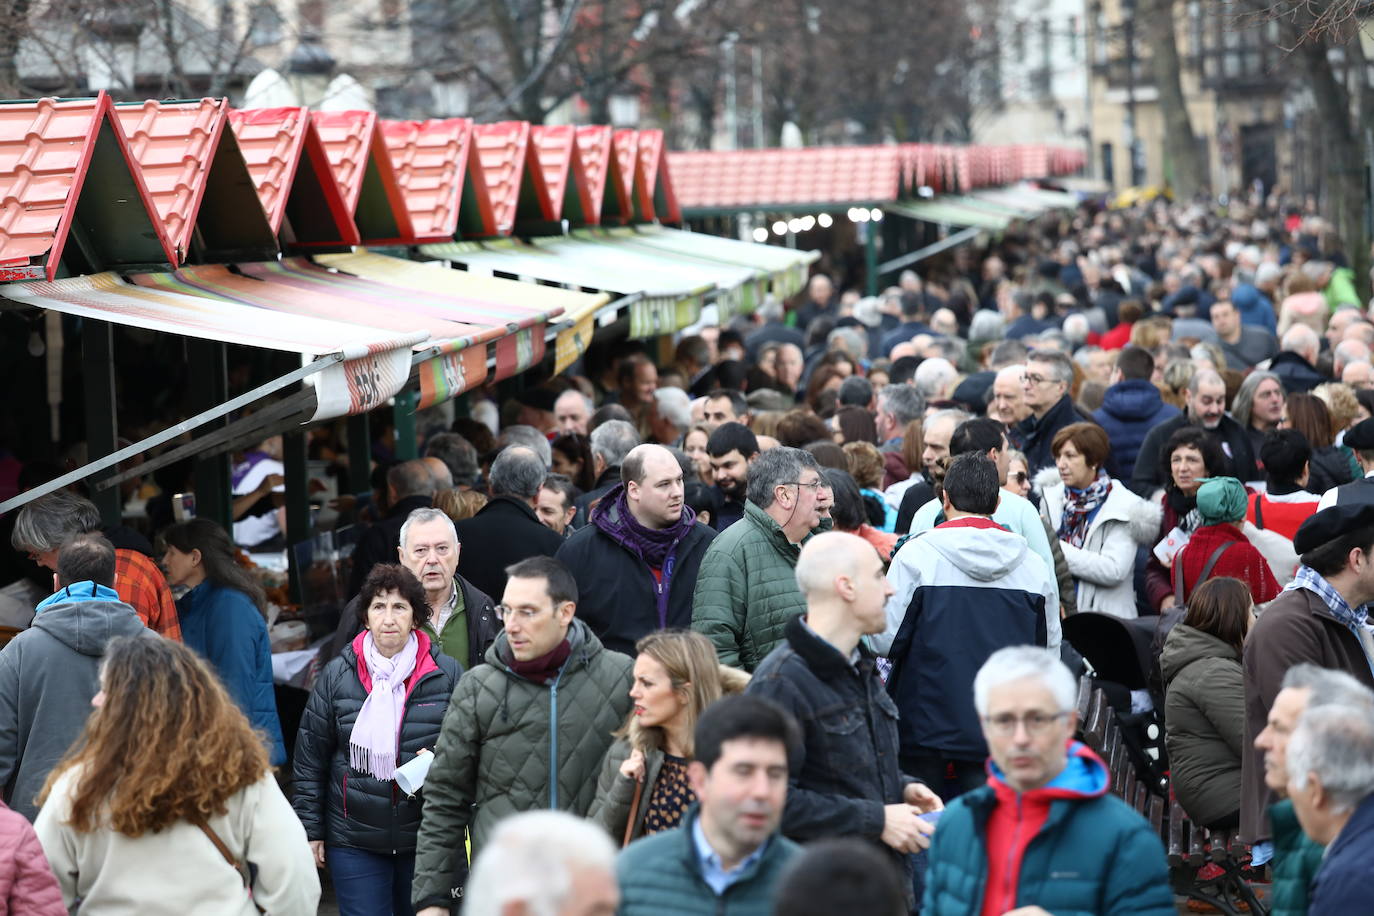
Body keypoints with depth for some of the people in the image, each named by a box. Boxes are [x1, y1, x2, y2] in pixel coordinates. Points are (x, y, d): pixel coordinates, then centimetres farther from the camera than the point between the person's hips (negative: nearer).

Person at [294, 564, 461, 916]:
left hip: (427, 836, 1)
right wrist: (311, 831, 4)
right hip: (354, 841, 0)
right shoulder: (336, 676, 1)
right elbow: (310, 760, 6)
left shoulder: (448, 674, -1)